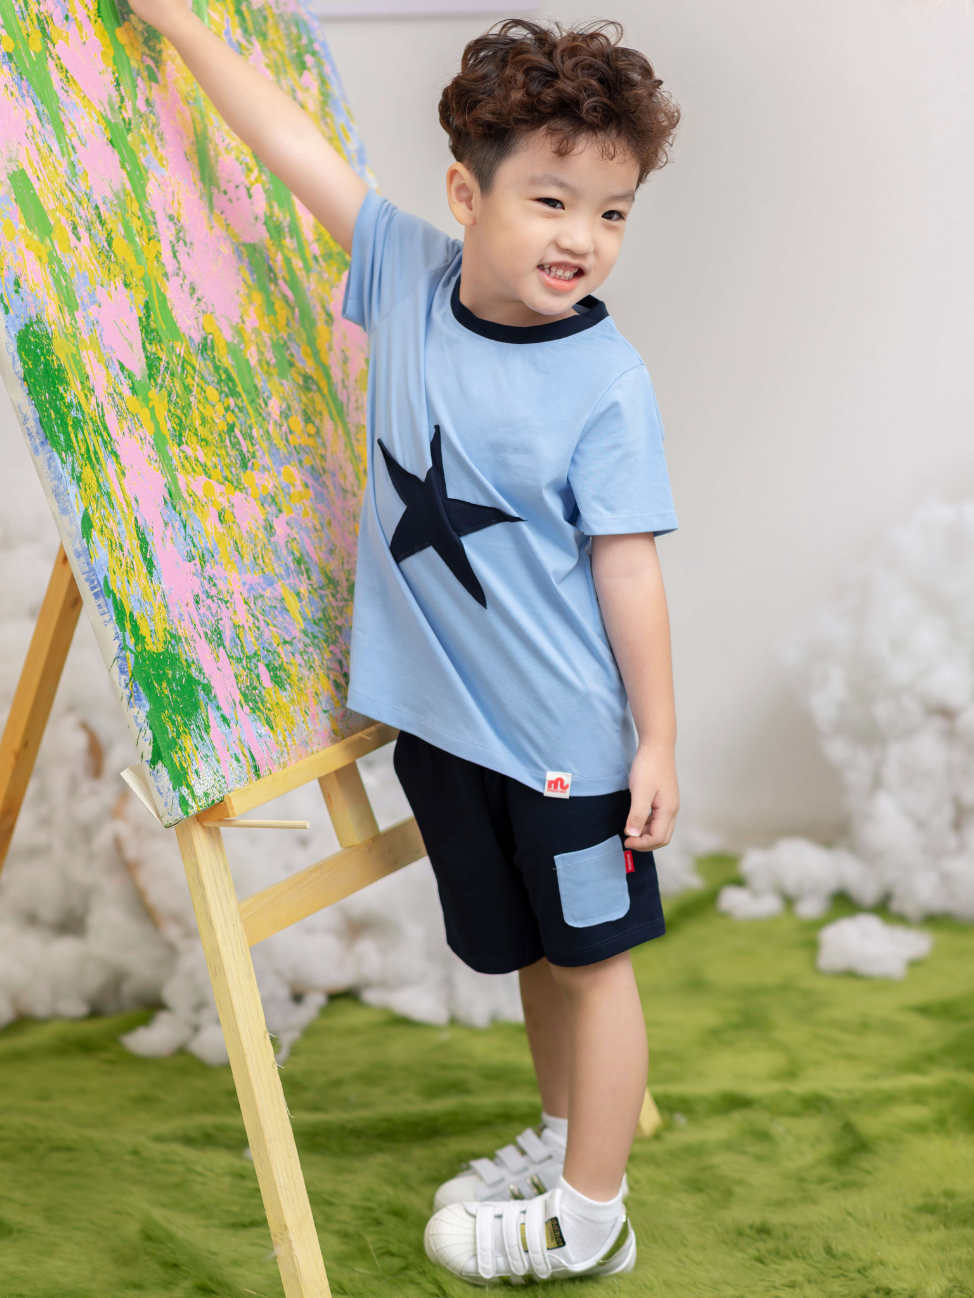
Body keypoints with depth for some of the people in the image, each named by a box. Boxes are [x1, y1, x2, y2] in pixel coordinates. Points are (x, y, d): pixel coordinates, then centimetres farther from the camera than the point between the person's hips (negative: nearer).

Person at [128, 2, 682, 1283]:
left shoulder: (605, 384, -18)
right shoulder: (407, 274, -5)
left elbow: (627, 567, -14)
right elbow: (299, 147, 2)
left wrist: (658, 739, -10)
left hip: (568, 731, -5)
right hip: (444, 713, 5)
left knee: (591, 957, 10)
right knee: (527, 950, 23)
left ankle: (590, 1217, 25)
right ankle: (562, 1136, 44)